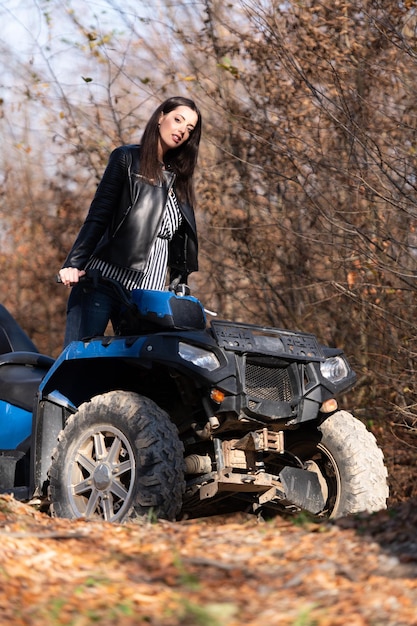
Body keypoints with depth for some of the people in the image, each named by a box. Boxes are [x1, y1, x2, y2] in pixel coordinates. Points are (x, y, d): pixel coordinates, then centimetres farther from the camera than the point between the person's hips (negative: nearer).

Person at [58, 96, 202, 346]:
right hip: (105, 278, -5)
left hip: (149, 292, 5)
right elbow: (97, 216, -4)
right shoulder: (128, 158, 4)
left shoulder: (179, 178, 20)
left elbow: (181, 240, 21)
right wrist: (74, 264, -14)